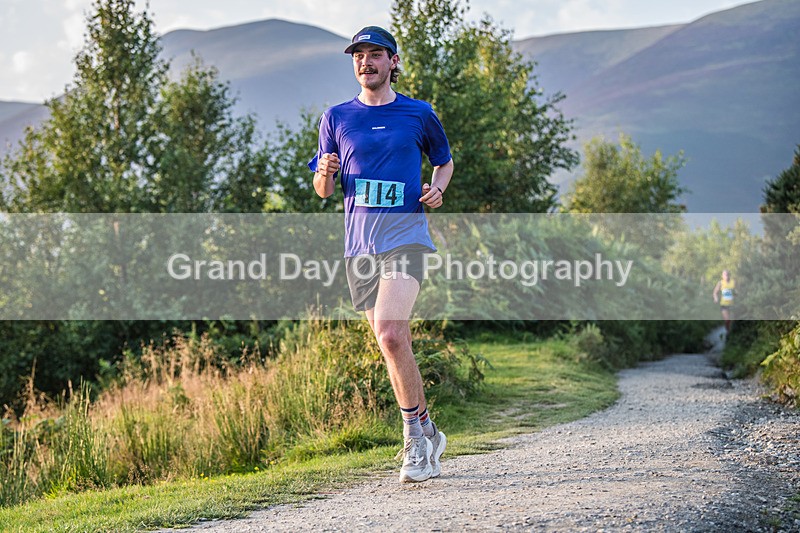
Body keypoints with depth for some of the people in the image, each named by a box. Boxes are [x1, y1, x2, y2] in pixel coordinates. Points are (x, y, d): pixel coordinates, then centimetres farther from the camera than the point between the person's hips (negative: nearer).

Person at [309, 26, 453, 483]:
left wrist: (438, 189, 0)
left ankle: (414, 436, -9)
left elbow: (445, 160, 22)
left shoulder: (420, 114, 6)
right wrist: (325, 172, -8)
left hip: (406, 235, -4)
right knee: (394, 345, 8)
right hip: (360, 244, 4)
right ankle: (428, 433, 22)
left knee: (390, 335, -21)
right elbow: (324, 190, 15)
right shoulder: (337, 118, 11)